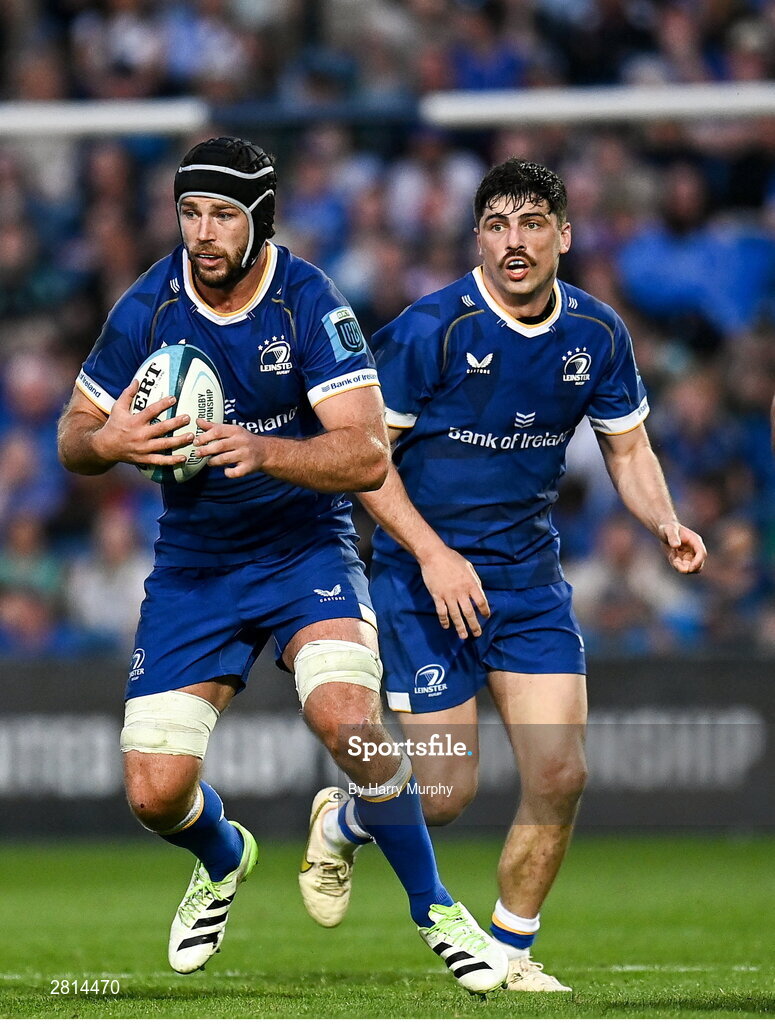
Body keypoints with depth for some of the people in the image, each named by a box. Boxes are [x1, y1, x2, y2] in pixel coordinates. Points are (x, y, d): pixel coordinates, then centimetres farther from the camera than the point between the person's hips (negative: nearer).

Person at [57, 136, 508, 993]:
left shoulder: (308, 303, -15)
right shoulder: (148, 309, -7)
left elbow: (367, 456, -21)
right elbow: (71, 438, 2)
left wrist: (262, 451, -38)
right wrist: (108, 441, -22)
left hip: (305, 547, -3)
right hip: (192, 561, 3)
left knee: (346, 719, -29)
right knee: (155, 794, -6)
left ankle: (433, 907, -6)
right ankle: (223, 860, 33)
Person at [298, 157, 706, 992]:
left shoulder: (598, 334, -1)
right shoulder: (430, 329, -16)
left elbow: (627, 449, 11)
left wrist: (665, 524, -8)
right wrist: (434, 554, -19)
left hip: (530, 575, 5)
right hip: (425, 578, -4)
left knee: (560, 774, -5)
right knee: (444, 793, -5)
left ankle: (509, 954, 15)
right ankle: (341, 826, 30)